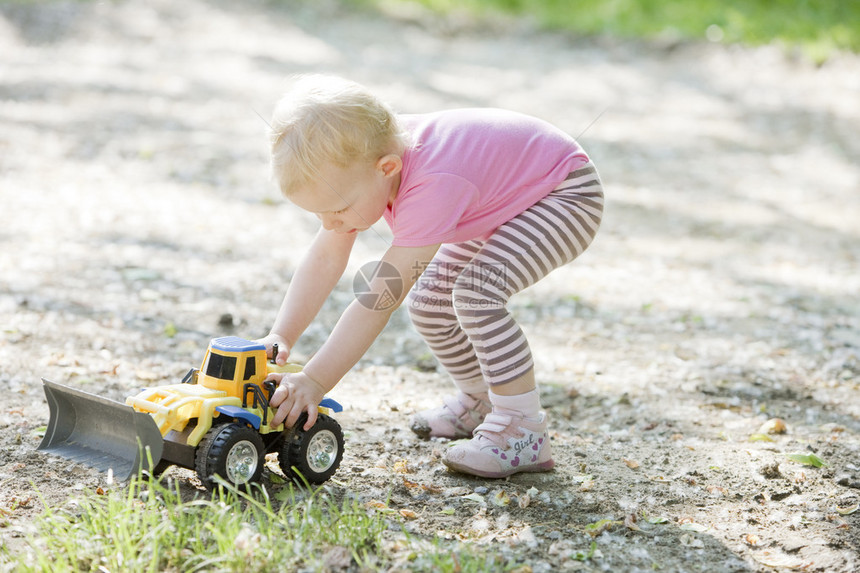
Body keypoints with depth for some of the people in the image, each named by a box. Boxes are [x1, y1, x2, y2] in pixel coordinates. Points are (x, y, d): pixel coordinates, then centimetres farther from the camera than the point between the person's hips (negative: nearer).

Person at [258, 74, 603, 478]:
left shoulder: (431, 187, -41)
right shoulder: (357, 159, -16)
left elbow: (379, 300, -40)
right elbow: (325, 259, -10)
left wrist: (313, 383, -37)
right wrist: (280, 337, -20)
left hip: (567, 195, -9)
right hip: (502, 199, 9)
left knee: (476, 292, -29)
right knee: (427, 303, 3)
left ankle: (523, 432, -18)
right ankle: (480, 401, 27)